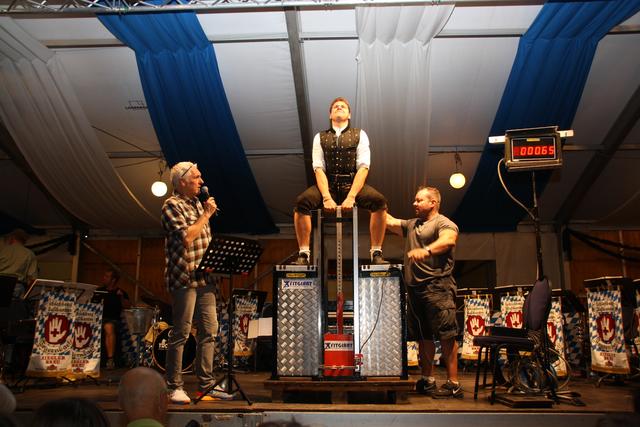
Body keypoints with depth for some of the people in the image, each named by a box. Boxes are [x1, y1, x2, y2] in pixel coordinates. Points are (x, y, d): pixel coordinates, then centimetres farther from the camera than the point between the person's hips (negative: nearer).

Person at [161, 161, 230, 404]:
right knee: (181, 334, -3)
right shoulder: (172, 205, -7)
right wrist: (206, 215, -10)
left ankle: (206, 385, 15)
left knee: (209, 331, 7)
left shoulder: (197, 204, 18)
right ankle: (175, 387, 5)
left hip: (204, 278, 8)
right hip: (184, 279, -8)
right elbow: (186, 237, -18)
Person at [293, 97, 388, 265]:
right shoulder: (320, 137, 11)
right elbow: (319, 168, 0)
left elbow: (363, 167, -4)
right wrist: (327, 197, -18)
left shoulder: (360, 135, 8)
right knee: (301, 202, -28)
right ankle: (304, 254, -18)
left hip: (353, 184, 0)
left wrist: (351, 197, -19)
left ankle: (376, 254, -17)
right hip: (328, 185, 1)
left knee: (380, 202, -29)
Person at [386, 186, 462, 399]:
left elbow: (449, 240, -22)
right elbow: (389, 221, 27)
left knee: (446, 335, -8)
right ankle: (427, 380, 22)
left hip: (437, 286, -8)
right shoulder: (411, 225, 24)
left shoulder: (444, 223, -2)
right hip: (415, 287, 8)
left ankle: (453, 384, -4)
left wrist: (426, 250, -40)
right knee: (423, 336, 12)